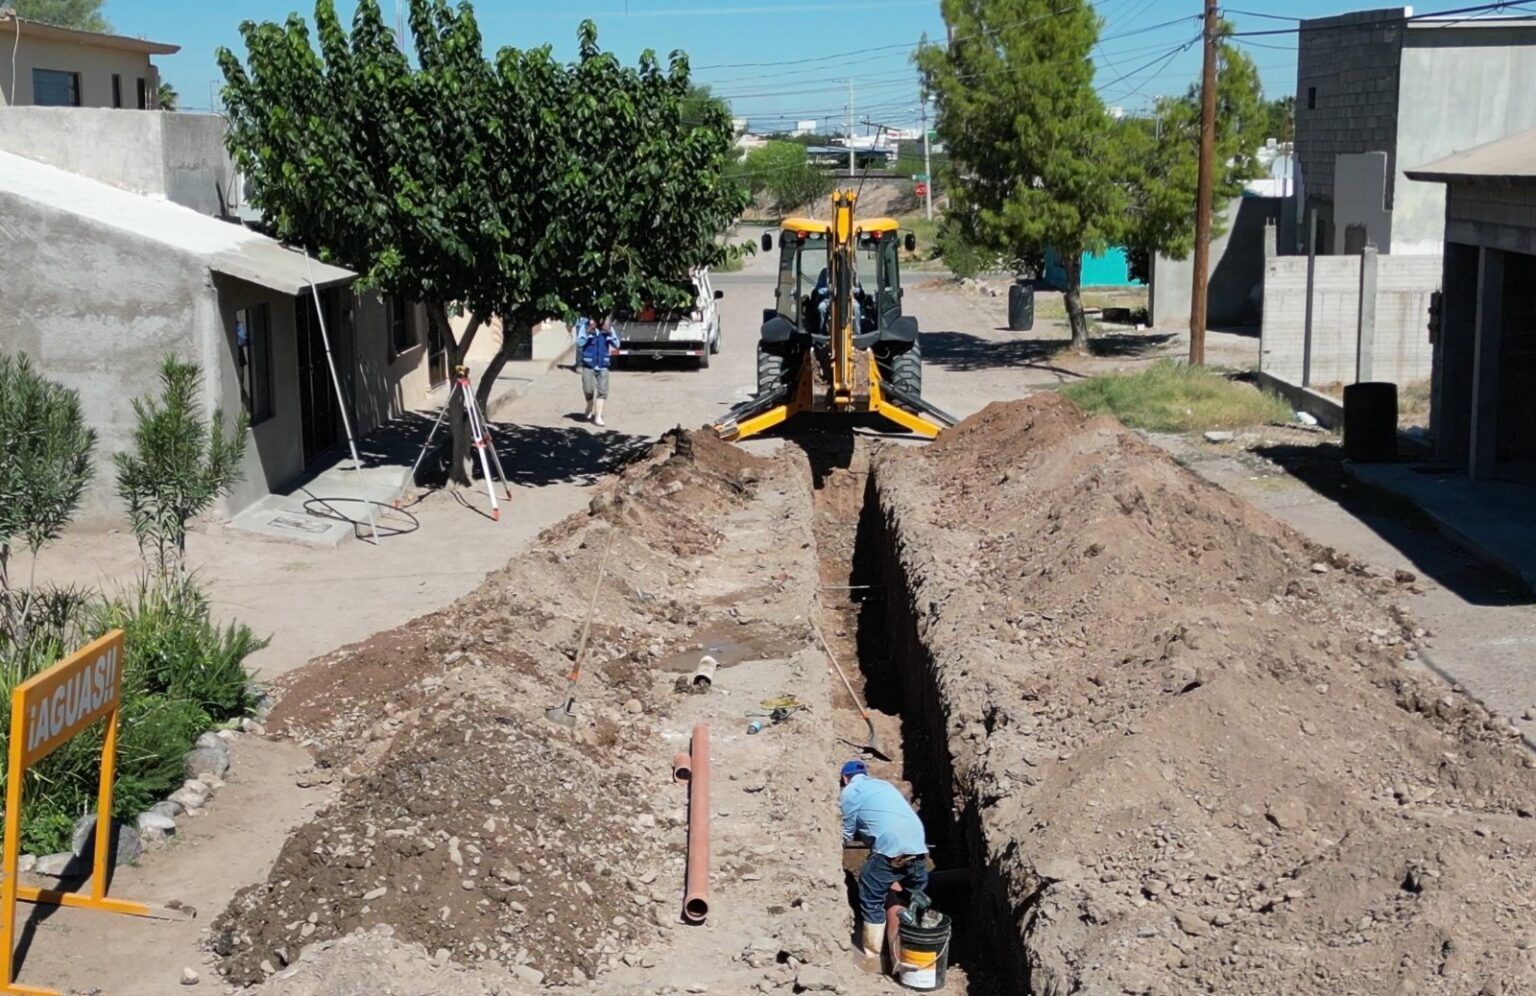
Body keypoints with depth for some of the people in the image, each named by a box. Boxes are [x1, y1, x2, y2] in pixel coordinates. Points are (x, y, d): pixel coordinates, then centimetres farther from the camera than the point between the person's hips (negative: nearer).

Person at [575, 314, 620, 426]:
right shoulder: (585, 326, -4)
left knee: (602, 391, -5)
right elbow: (580, 343, -13)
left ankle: (598, 416, 1)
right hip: (588, 365, -2)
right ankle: (590, 409, 26)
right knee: (588, 390, -4)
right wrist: (588, 331, -23)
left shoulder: (608, 328, 2)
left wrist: (609, 332, -16)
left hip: (603, 365, 2)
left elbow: (616, 344, -2)